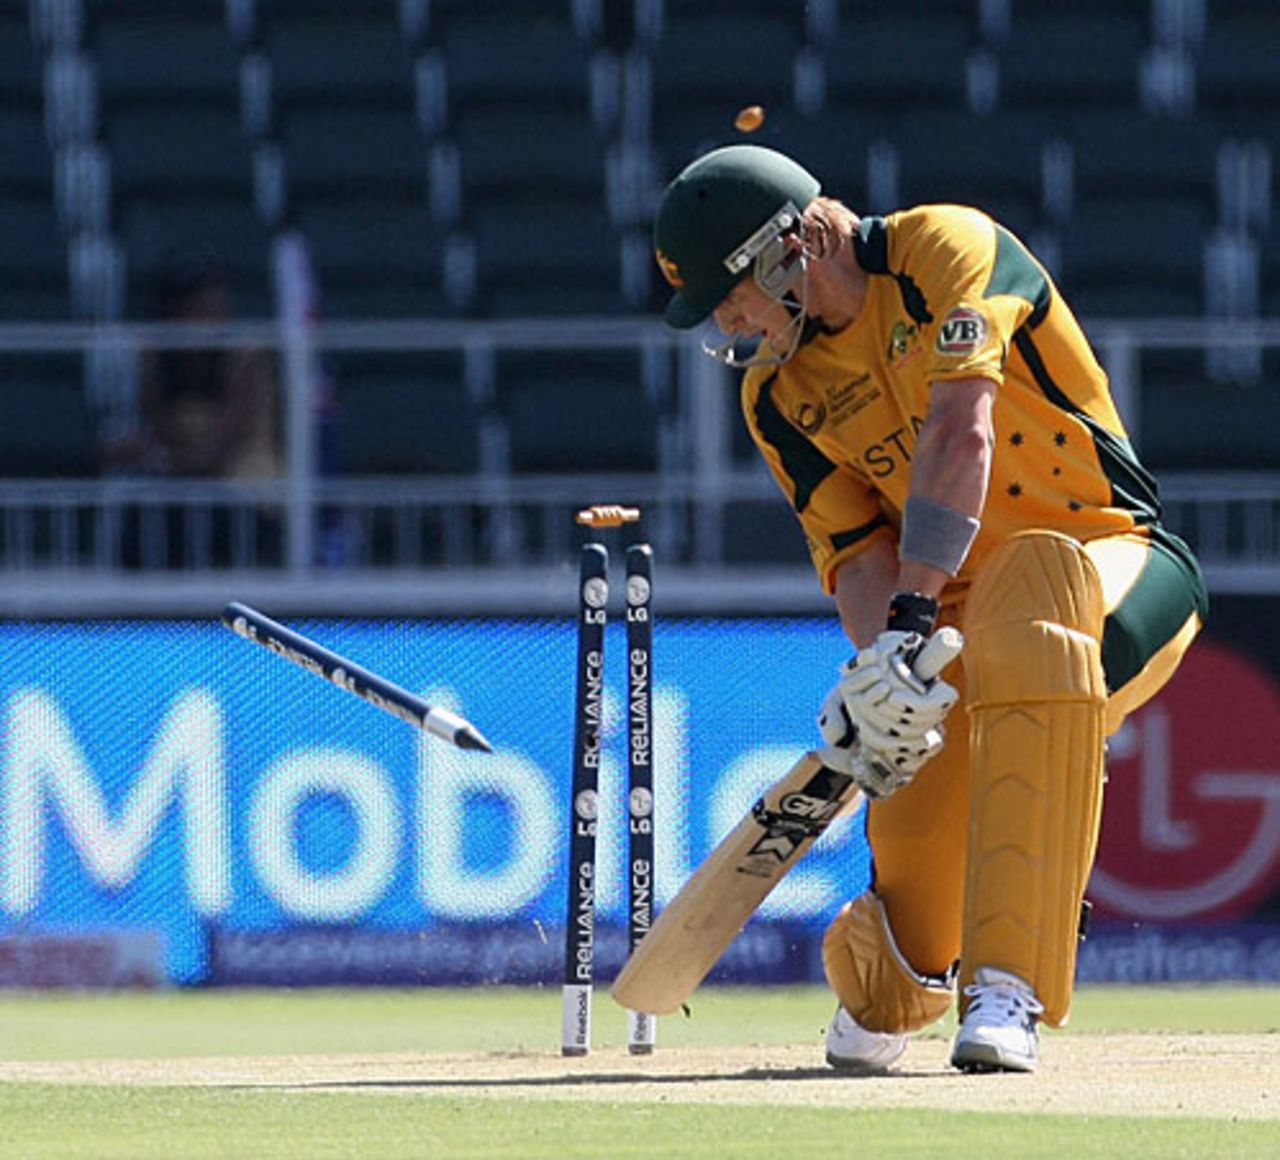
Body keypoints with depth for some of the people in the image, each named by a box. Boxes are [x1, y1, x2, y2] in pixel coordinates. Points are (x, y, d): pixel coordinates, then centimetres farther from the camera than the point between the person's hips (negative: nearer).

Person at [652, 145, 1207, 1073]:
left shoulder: (947, 249, -14)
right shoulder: (779, 394, 4)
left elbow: (960, 433, -27)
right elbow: (858, 549, -4)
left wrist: (911, 621, -37)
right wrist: (879, 661, -27)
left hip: (1119, 566, -5)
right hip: (963, 621, 5)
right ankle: (882, 986, 24)